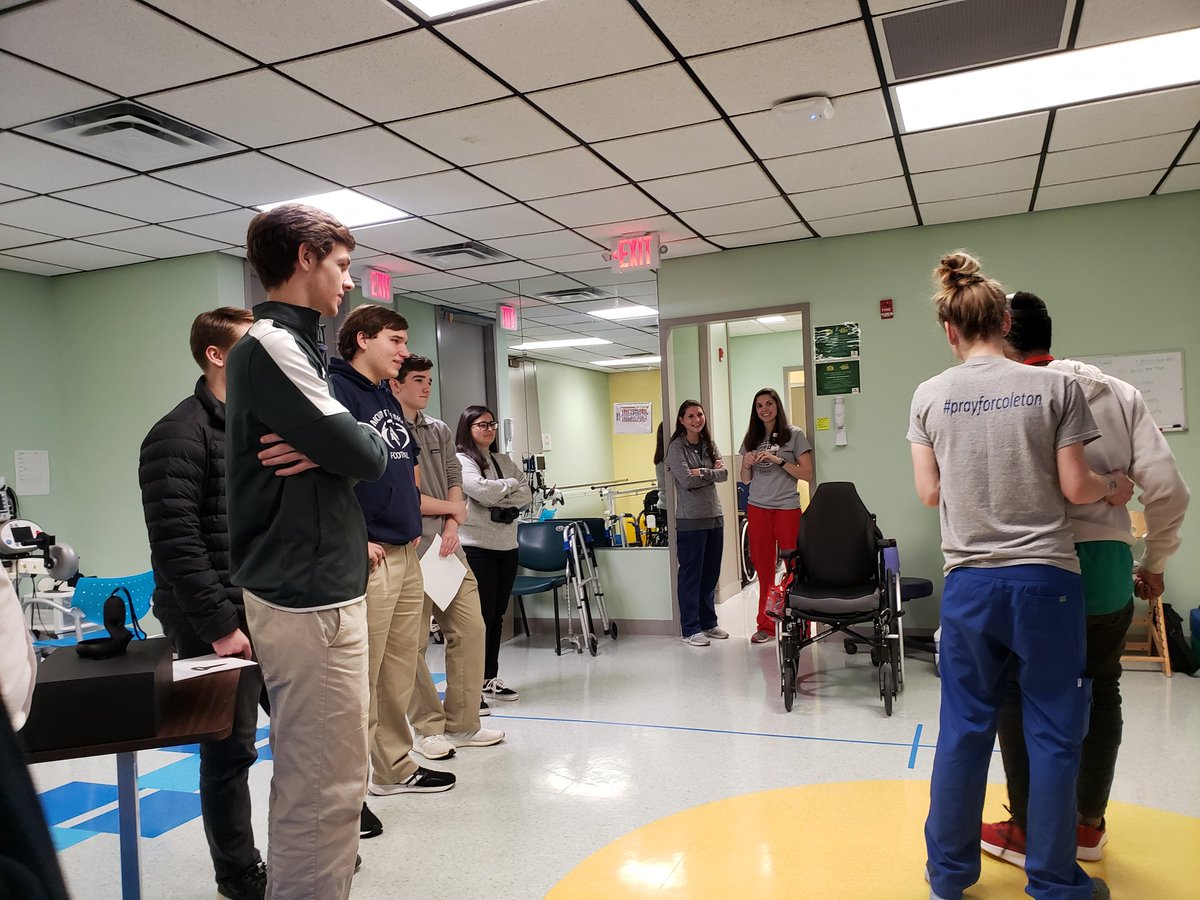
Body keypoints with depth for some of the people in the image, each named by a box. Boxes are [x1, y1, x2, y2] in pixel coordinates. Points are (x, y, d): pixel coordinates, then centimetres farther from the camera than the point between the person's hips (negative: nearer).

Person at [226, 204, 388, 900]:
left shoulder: (293, 346, 18)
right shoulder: (271, 344, -13)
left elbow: (353, 452, 17)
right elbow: (363, 455, -19)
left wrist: (331, 449, -2)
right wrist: (354, 444, 0)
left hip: (321, 588, 10)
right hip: (308, 599, -10)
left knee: (320, 780, 20)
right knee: (323, 791, -3)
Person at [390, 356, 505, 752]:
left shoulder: (440, 430, 17)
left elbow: (454, 481, 13)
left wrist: (451, 527, -5)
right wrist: (451, 508, -2)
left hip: (446, 546, 6)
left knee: (470, 628, 5)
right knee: (413, 643, 1)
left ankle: (463, 724, 16)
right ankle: (429, 727, 16)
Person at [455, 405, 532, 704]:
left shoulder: (503, 460, 16)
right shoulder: (460, 460, -5)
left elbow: (526, 494, 6)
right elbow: (483, 491, -20)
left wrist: (497, 500, -10)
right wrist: (510, 484, -2)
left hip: (507, 547, 7)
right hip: (477, 547, -7)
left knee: (497, 616, 12)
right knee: (480, 618, -5)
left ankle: (490, 679, 21)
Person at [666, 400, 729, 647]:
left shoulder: (709, 445, 12)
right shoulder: (676, 447, -7)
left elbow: (724, 473, 2)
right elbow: (687, 480, -17)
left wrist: (702, 473, -12)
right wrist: (712, 472, -5)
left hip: (714, 516, 6)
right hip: (690, 519, -6)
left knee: (711, 573, 13)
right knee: (691, 574, -1)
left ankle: (708, 622, 25)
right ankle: (690, 629, 7)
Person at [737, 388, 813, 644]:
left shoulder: (794, 435, 1)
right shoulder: (751, 438, 13)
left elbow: (807, 474, -4)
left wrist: (778, 461, -14)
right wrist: (747, 465, -4)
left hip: (787, 508, -4)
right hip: (757, 508, 4)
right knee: (763, 568, 6)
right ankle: (766, 625, 14)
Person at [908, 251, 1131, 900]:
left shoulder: (930, 396, -1)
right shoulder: (1055, 387, -5)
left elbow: (929, 492, 2)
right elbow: (1075, 488, -4)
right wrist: (1113, 487, 17)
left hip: (969, 583, 2)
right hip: (1045, 578, -1)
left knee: (963, 729, 12)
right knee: (1054, 735, 11)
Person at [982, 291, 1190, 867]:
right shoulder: (1118, 393, 5)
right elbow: (1168, 489, 0)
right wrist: (1154, 562, 13)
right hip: (1108, 567, 5)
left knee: (1020, 696, 12)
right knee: (1100, 691, 21)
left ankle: (1027, 832, 23)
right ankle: (1088, 825, 35)